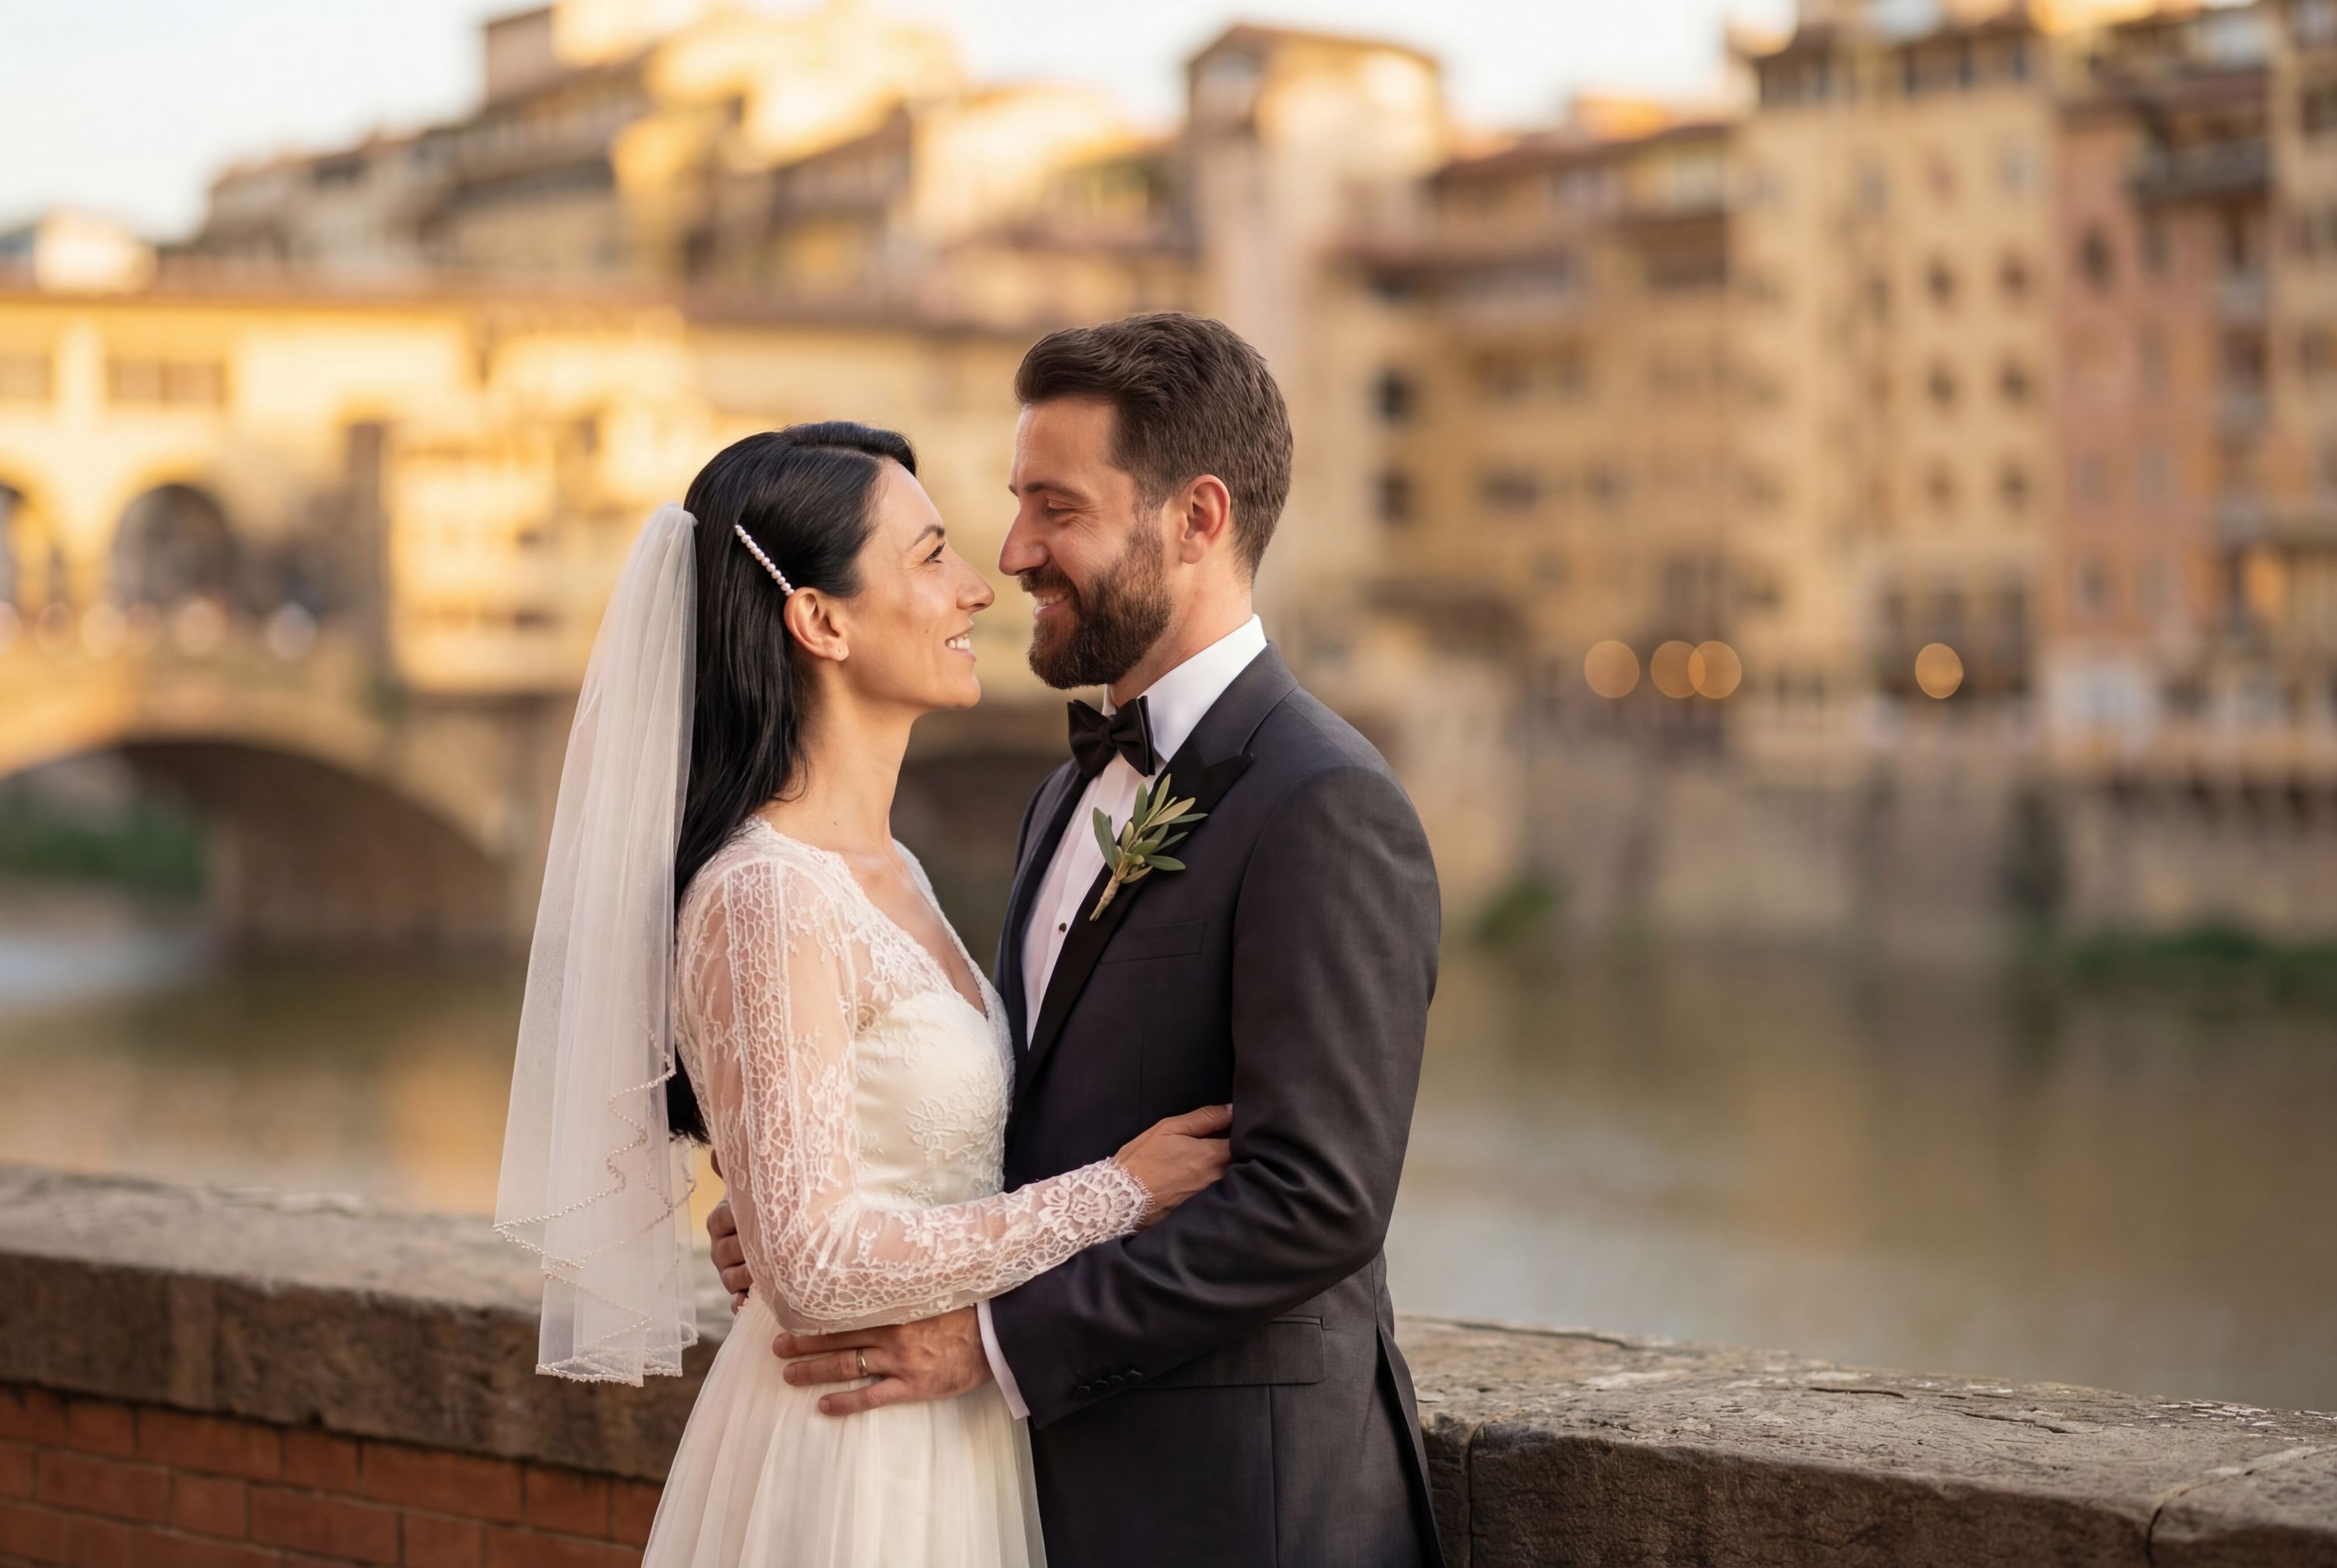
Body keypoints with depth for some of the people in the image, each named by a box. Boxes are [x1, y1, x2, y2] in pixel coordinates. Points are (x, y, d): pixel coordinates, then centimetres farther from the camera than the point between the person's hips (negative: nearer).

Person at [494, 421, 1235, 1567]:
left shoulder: (887, 873, 8)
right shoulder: (766, 900, -19)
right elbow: (812, 1266, -22)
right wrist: (1116, 1193, -16)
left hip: (946, 1448, 8)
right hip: (847, 1467, -8)